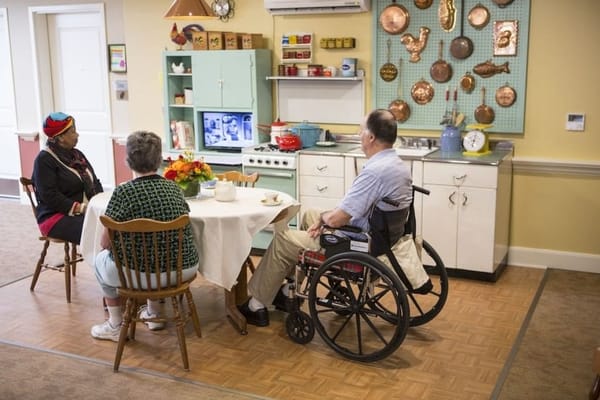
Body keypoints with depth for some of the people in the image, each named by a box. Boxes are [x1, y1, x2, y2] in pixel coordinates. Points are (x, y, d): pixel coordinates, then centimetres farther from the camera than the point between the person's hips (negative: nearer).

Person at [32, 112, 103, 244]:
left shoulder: (77, 154, 16)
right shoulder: (44, 160, -7)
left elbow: (95, 183, 16)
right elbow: (50, 196, -16)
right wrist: (81, 208, -21)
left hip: (88, 211, 7)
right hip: (57, 216, -7)